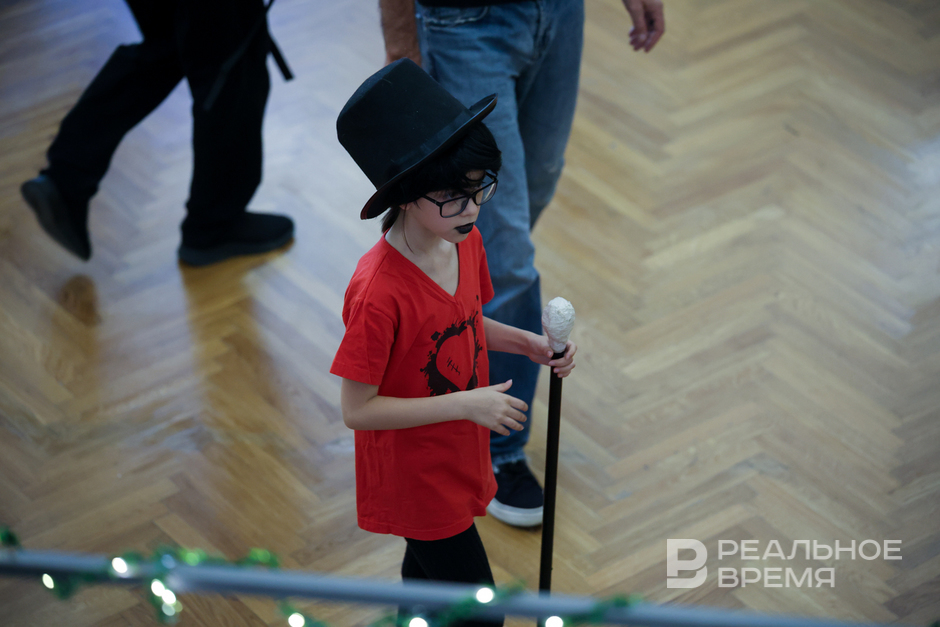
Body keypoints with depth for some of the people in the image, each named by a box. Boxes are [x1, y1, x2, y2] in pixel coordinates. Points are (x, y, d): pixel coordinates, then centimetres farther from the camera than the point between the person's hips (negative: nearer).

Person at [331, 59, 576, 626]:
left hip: (458, 454, 8)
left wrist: (525, 342, -6)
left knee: (428, 566, 28)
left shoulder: (466, 240, -7)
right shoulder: (379, 293, -32)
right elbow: (358, 410, -26)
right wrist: (467, 404, -27)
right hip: (414, 476, -8)